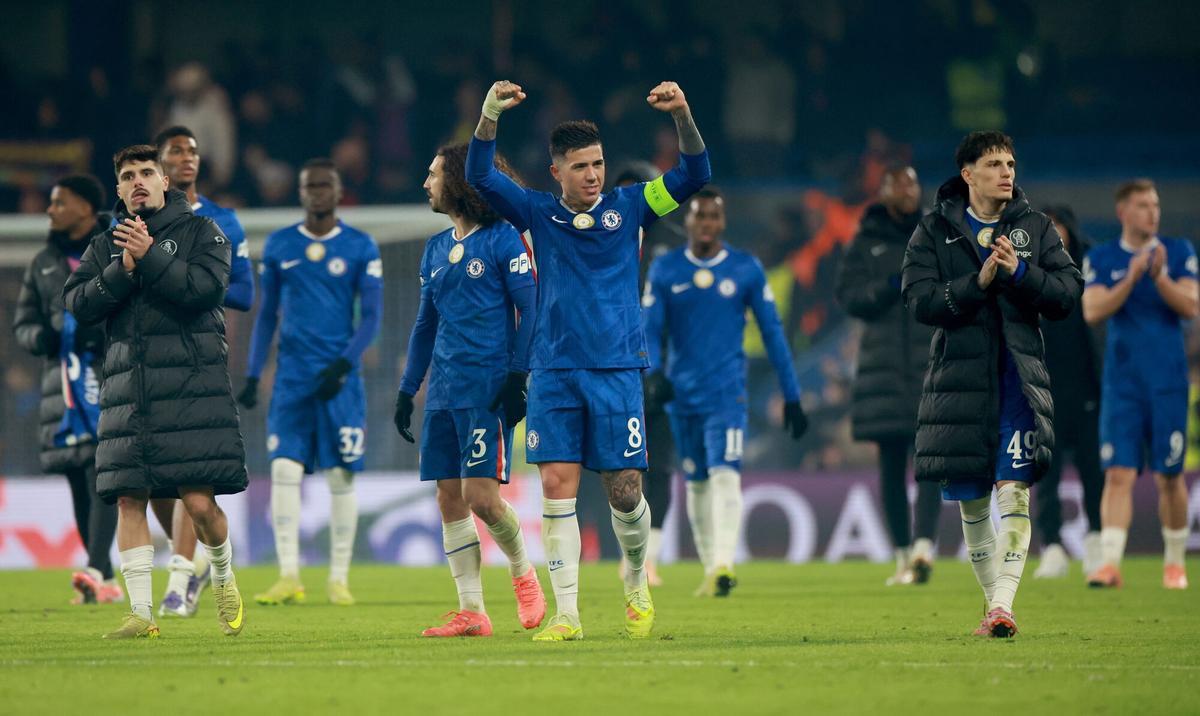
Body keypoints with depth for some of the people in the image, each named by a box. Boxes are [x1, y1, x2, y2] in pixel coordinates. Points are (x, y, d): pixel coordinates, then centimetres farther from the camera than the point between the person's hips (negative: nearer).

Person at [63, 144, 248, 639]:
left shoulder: (200, 232, 7)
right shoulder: (104, 246, 16)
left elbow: (207, 286, -10)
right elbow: (77, 303, 3)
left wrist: (150, 257, -15)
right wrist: (122, 271, -10)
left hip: (192, 383, -3)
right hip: (127, 389, 4)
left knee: (199, 501, -9)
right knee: (129, 500, -3)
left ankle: (224, 576, 19)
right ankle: (141, 613, 1)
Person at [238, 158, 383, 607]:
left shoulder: (360, 248, 2)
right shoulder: (279, 247, 8)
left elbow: (371, 316, -1)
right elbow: (266, 315, 14)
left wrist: (343, 365, -14)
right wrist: (252, 375, 8)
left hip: (340, 377, -1)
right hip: (293, 376, 2)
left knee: (341, 475, -1)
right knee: (285, 469, -9)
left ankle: (339, 578, 6)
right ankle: (289, 577, -10)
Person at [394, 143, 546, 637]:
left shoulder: (503, 239, -4)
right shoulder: (436, 250, 16)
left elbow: (531, 310, -7)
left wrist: (518, 375, -14)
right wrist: (407, 390, 18)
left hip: (488, 388, -7)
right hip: (444, 392, 7)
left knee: (481, 495, -12)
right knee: (450, 499, 2)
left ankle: (522, 572, 14)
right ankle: (471, 612, 4)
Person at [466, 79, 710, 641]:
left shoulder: (627, 208, 4)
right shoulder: (538, 214, 5)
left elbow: (693, 175, -5)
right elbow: (480, 177, -6)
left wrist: (682, 116, -22)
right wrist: (488, 115, -22)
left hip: (617, 370, 0)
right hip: (553, 373, 0)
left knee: (625, 490, -1)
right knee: (557, 487, -7)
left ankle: (637, 587, 27)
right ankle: (566, 614, -4)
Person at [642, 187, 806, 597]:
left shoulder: (746, 270, 1)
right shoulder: (665, 270, 3)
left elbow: (772, 332, 6)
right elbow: (648, 330, 1)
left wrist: (791, 397, 5)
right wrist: (654, 372, -21)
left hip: (727, 391, -2)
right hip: (681, 393, 3)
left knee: (725, 475, -19)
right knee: (696, 483, 9)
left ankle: (723, 566, -29)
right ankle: (711, 570, 19)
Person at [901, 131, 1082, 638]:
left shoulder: (1035, 228, 9)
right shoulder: (933, 232, 5)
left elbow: (1068, 293, 2)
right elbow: (920, 301, -7)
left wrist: (1020, 273, -13)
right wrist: (978, 282, -17)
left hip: (1018, 375, -1)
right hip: (959, 377, 1)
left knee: (1013, 491, -15)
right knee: (971, 499, 6)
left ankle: (1003, 605, -21)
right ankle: (993, 604, 20)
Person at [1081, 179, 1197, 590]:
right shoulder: (1101, 259, 5)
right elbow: (1093, 311, -8)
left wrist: (1160, 277, -20)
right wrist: (1131, 278, -18)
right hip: (1121, 383, 0)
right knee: (1118, 475, -10)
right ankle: (1110, 563, -15)